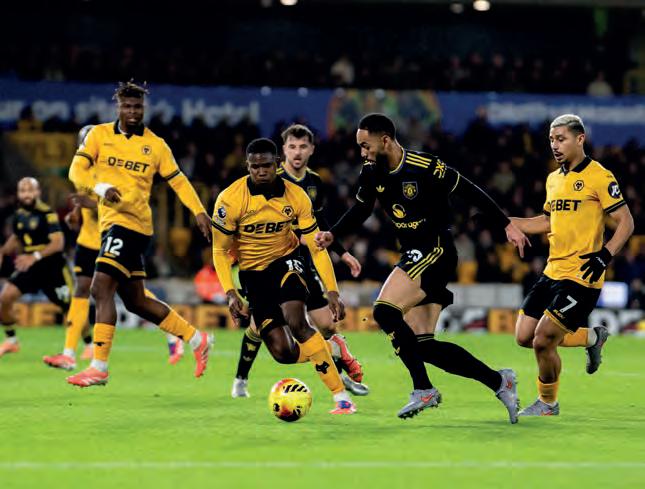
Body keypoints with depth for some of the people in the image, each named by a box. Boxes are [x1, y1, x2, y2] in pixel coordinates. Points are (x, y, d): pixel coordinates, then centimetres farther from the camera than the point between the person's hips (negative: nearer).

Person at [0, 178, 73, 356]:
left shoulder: (47, 214, -16)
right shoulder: (19, 215, 5)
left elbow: (58, 243, -24)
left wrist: (35, 257, -35)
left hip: (52, 267, -5)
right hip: (29, 266, 5)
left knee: (71, 308, 0)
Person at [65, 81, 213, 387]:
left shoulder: (155, 144, 4)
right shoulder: (99, 135, 8)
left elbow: (177, 181, 11)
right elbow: (77, 171, -1)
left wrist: (199, 212, 0)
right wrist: (101, 187, -19)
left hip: (131, 222, -5)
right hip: (110, 222, 5)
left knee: (101, 289, -17)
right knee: (136, 301, 11)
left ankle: (99, 367, -16)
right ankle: (196, 339, 24)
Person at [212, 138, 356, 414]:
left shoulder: (295, 196, -14)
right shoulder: (230, 199, -18)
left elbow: (316, 247, -7)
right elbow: (220, 250, -8)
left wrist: (332, 292, -15)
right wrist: (230, 293, -19)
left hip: (285, 261, -1)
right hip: (253, 273, 1)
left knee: (296, 323, -30)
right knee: (283, 352, -11)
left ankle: (341, 395, -25)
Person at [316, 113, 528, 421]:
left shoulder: (426, 168, -17)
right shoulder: (371, 174, 3)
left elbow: (469, 192, -9)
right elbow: (360, 210, 19)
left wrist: (507, 225, -6)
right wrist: (332, 234, 2)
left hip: (436, 251, -8)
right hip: (412, 256, 8)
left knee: (384, 312, -23)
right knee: (423, 346, 0)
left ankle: (423, 390, -14)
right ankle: (498, 381, 10)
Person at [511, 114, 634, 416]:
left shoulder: (599, 176, -9)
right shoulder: (553, 179, 14)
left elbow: (626, 222, -8)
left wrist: (605, 256, -20)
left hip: (581, 276, -8)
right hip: (552, 272, 8)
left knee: (543, 341, -11)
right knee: (525, 336, 4)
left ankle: (548, 404, 14)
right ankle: (592, 337, 25)